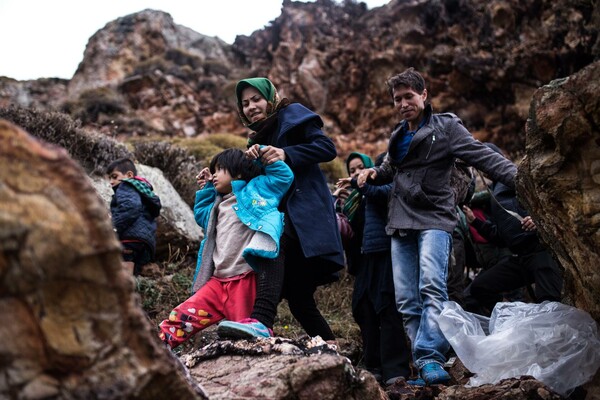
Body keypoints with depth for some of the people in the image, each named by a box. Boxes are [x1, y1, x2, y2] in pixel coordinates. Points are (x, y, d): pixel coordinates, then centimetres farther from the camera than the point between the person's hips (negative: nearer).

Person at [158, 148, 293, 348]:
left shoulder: (254, 190, 4)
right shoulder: (219, 204, 25)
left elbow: (284, 175, -2)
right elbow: (200, 216, 42)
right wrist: (206, 188, 34)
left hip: (245, 280, -7)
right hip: (218, 282, 7)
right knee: (182, 316, -2)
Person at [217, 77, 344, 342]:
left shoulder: (291, 115, 8)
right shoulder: (259, 137, 29)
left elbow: (328, 148, -6)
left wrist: (286, 154, -17)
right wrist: (253, 159, -1)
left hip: (304, 208, -9)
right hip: (282, 213, 9)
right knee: (297, 296, 4)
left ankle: (260, 321, -55)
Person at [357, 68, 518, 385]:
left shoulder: (446, 127, 0)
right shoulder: (399, 136, 19)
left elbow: (484, 157, -10)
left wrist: (520, 178, -24)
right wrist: (374, 173, 11)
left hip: (433, 219, -6)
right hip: (401, 222, 7)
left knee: (431, 287, -25)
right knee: (406, 300, -1)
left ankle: (430, 359, -30)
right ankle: (427, 362, 0)